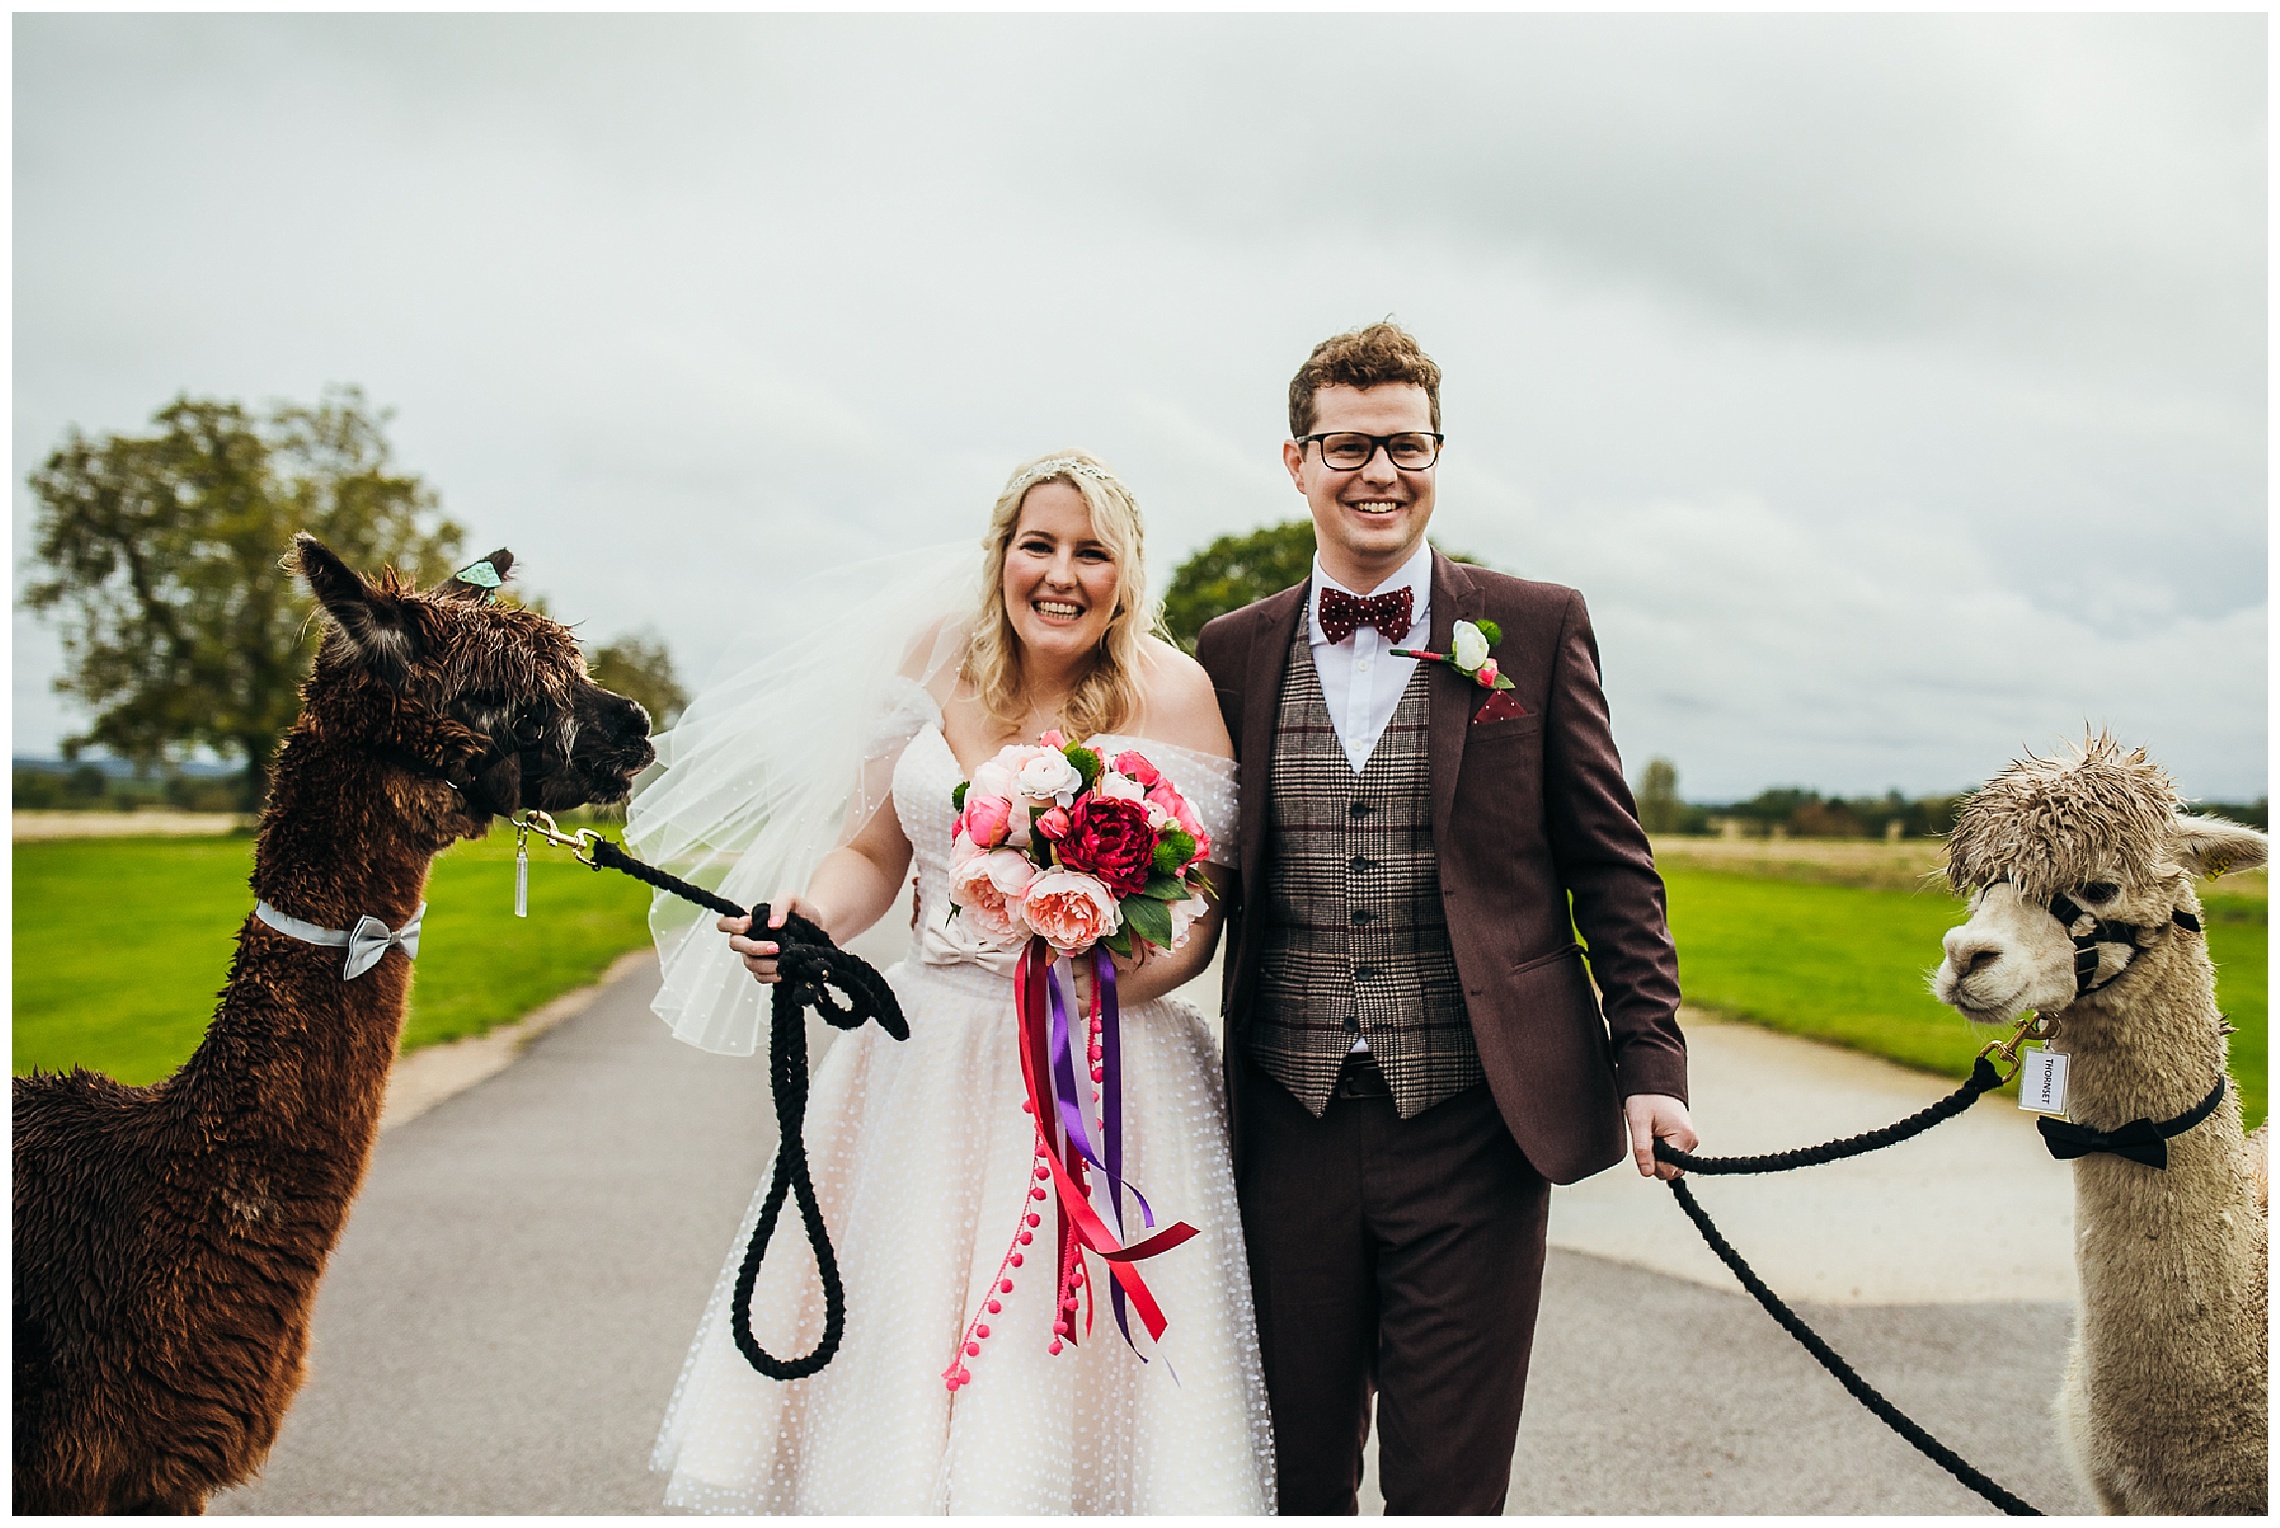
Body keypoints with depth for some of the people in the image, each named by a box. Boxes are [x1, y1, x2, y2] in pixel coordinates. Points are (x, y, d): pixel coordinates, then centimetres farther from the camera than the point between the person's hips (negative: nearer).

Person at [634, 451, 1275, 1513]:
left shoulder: (1174, 696, -6)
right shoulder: (939, 666, 4)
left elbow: (1197, 920, -4)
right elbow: (875, 854, 11)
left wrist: (1104, 978, -23)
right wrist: (811, 916, -9)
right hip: (926, 1059, 4)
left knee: (1059, 1389, -1)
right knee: (896, 1368, 9)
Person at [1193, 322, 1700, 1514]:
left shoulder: (1536, 628, 2)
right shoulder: (1235, 652, 8)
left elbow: (1610, 863, 3)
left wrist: (1650, 1057, -3)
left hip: (1471, 1119, -2)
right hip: (1289, 1121, 2)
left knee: (1448, 1482, 6)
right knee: (1296, 1474, 12)